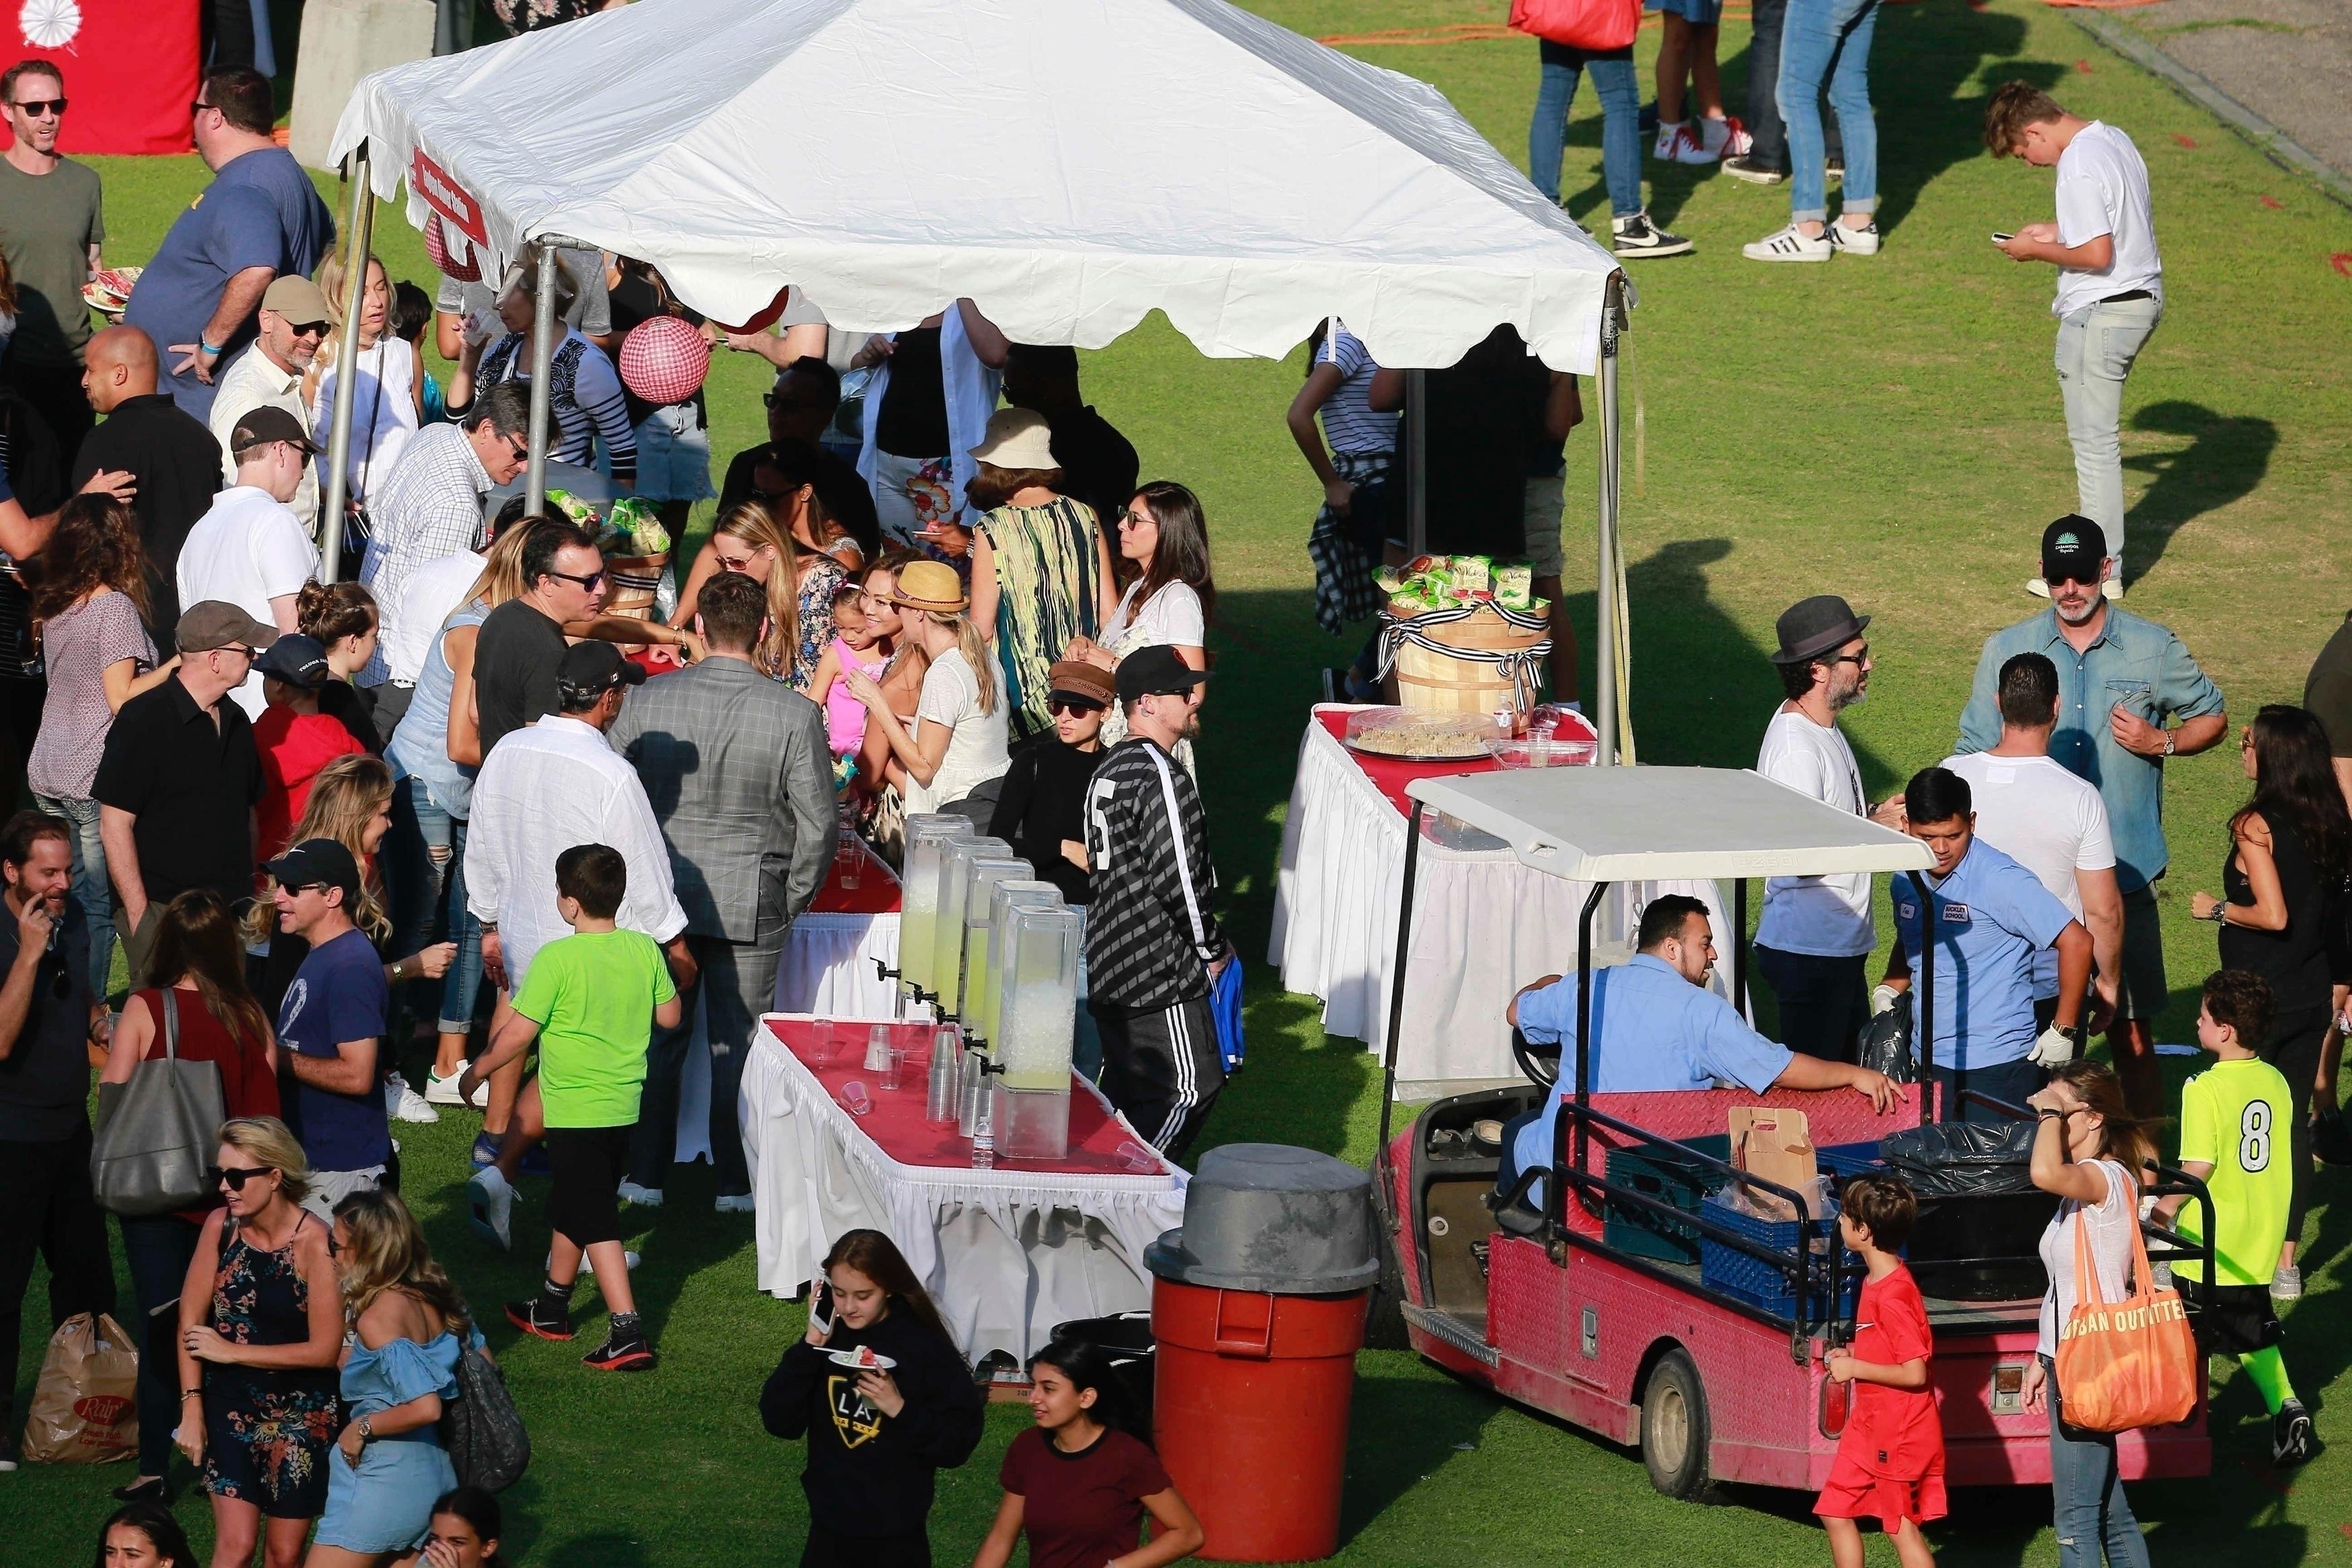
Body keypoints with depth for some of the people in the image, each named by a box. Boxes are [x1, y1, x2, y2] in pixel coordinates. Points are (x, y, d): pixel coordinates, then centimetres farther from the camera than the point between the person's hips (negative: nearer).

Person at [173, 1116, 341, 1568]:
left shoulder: (314, 1242, -19)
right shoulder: (221, 1225, -8)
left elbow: (324, 1349, -17)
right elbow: (191, 1319, -2)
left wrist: (232, 1352, -13)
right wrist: (192, 1409, -7)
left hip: (299, 1412, -2)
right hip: (230, 1406, 2)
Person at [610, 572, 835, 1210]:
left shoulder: (648, 700, -6)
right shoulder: (795, 714, -12)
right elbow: (819, 822, -8)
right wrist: (795, 899, 7)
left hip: (659, 895, 2)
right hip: (752, 905, -2)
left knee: (657, 1040, 14)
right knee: (738, 1046, 9)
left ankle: (645, 1175, 19)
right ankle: (734, 1184, 15)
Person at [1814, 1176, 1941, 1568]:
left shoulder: (1893, 1295, -24)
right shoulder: (1876, 1281, 7)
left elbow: (1914, 1373, -25)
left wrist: (1855, 1368, -17)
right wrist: (1851, 1355, 6)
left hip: (1899, 1433, -10)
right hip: (1870, 1425, 10)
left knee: (1902, 1528, -1)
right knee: (1836, 1512, 13)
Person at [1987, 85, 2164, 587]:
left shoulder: (2078, 168, -21)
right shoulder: (2114, 139, 8)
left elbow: (2097, 254, -25)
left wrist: (2039, 251, -10)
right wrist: (2059, 232, 13)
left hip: (2101, 314, -10)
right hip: (2143, 299, 10)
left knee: (2094, 441, 0)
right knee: (2094, 433, 21)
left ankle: (2102, 570, 6)